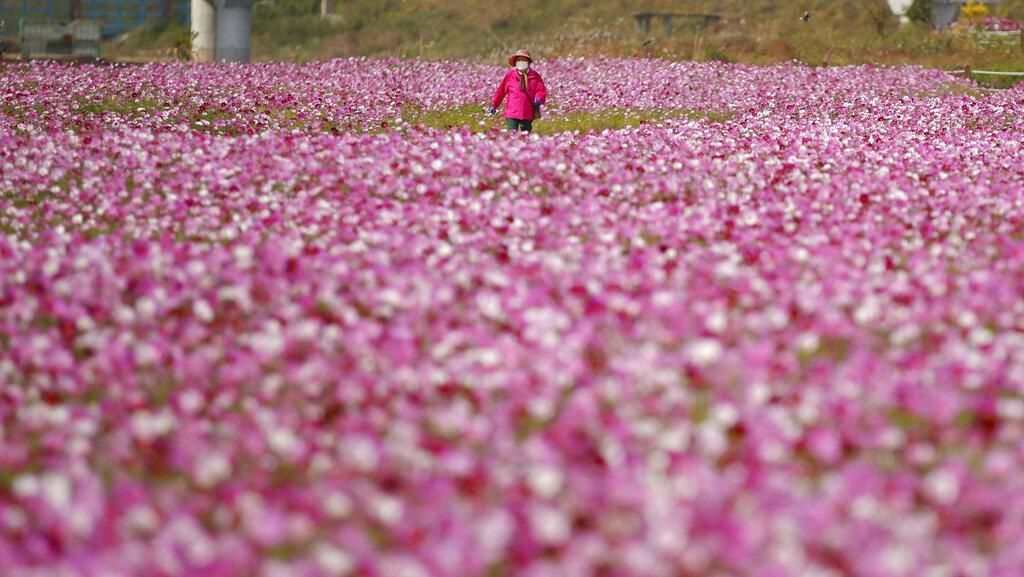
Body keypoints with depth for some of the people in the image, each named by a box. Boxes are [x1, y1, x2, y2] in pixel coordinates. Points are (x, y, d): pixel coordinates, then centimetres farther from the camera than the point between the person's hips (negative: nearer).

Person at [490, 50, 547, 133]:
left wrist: (539, 99, -19)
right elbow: (501, 91, 8)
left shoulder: (535, 76, 4)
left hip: (528, 114, 2)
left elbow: (542, 91, 4)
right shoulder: (510, 76, 1)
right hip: (512, 113, -2)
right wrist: (494, 105, 14)